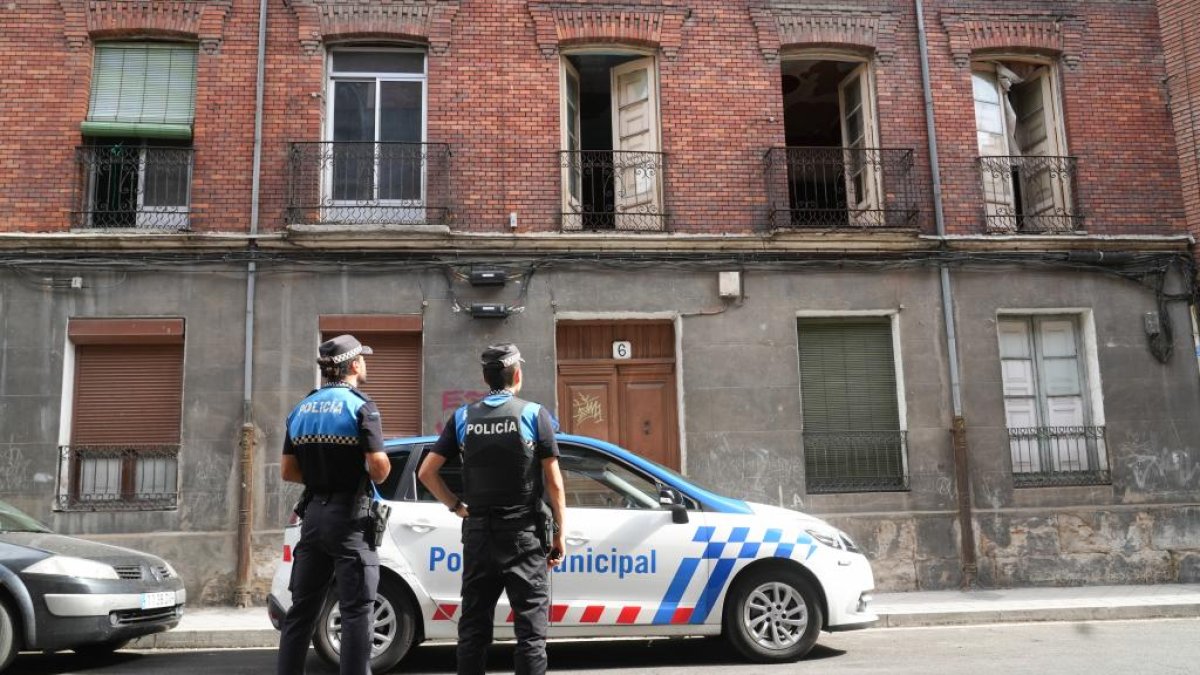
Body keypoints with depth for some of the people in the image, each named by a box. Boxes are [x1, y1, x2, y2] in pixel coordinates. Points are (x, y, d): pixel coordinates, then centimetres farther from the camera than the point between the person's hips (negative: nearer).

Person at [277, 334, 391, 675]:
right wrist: (380, 471, 3)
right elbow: (379, 468, -18)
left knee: (302, 608, 13)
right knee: (357, 610, -2)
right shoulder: (360, 406, -11)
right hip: (348, 515, -6)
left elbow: (288, 470, 11)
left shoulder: (302, 409, 10)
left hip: (313, 513, 7)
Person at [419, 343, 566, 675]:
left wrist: (456, 506, 10)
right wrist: (559, 532, 1)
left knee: (473, 626, 11)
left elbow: (426, 473, 2)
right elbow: (554, 482, -6)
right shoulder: (534, 414, -4)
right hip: (523, 533, -3)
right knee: (530, 629, 1)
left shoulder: (463, 417, 6)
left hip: (477, 531, 4)